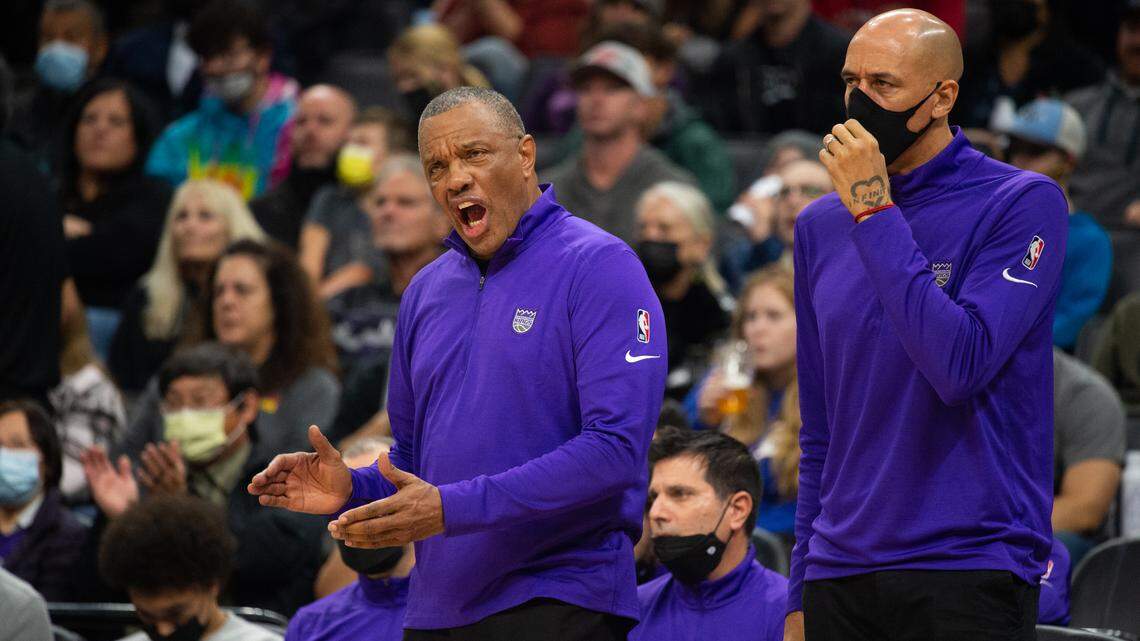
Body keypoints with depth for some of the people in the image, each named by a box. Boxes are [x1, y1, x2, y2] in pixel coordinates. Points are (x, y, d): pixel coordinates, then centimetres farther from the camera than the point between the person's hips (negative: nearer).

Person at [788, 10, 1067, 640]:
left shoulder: (1023, 203, -6)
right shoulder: (821, 226, 11)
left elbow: (959, 366, -20)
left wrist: (875, 212, -17)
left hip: (969, 575, -5)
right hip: (839, 579, 5)